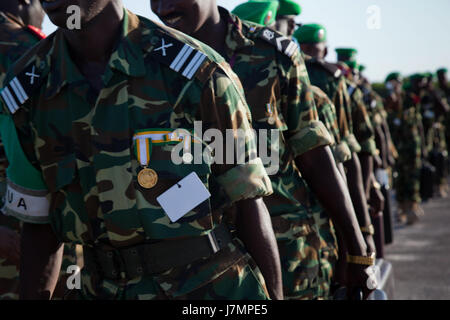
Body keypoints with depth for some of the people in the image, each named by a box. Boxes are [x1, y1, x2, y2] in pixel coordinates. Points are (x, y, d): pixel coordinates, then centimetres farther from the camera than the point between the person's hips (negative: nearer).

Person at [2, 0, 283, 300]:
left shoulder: (197, 71, -13)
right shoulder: (25, 90, -2)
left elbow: (250, 203, -5)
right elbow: (40, 223, 8)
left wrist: (276, 299, 0)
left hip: (214, 290, -3)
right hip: (110, 290, 3)